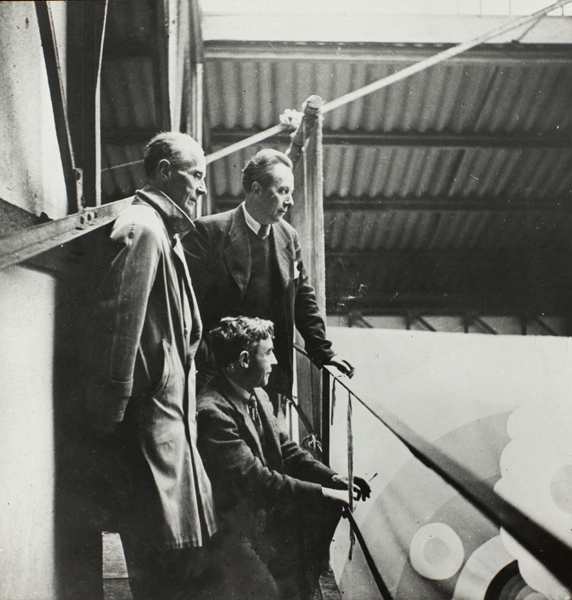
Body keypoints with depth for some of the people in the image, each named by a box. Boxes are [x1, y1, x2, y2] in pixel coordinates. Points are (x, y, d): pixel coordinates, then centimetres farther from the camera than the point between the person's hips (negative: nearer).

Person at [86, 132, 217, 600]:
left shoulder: (163, 232, 19)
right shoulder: (141, 230, -14)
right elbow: (117, 327, -21)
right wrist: (113, 417, -20)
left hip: (171, 412, 10)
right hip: (149, 417, -10)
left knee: (190, 542, 15)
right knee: (165, 559, -4)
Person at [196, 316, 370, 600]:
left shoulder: (256, 394, 4)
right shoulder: (212, 412, -26)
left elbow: (284, 448, 11)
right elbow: (256, 480, -27)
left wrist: (333, 478, -3)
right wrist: (323, 492, -22)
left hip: (265, 502, 9)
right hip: (234, 521, -9)